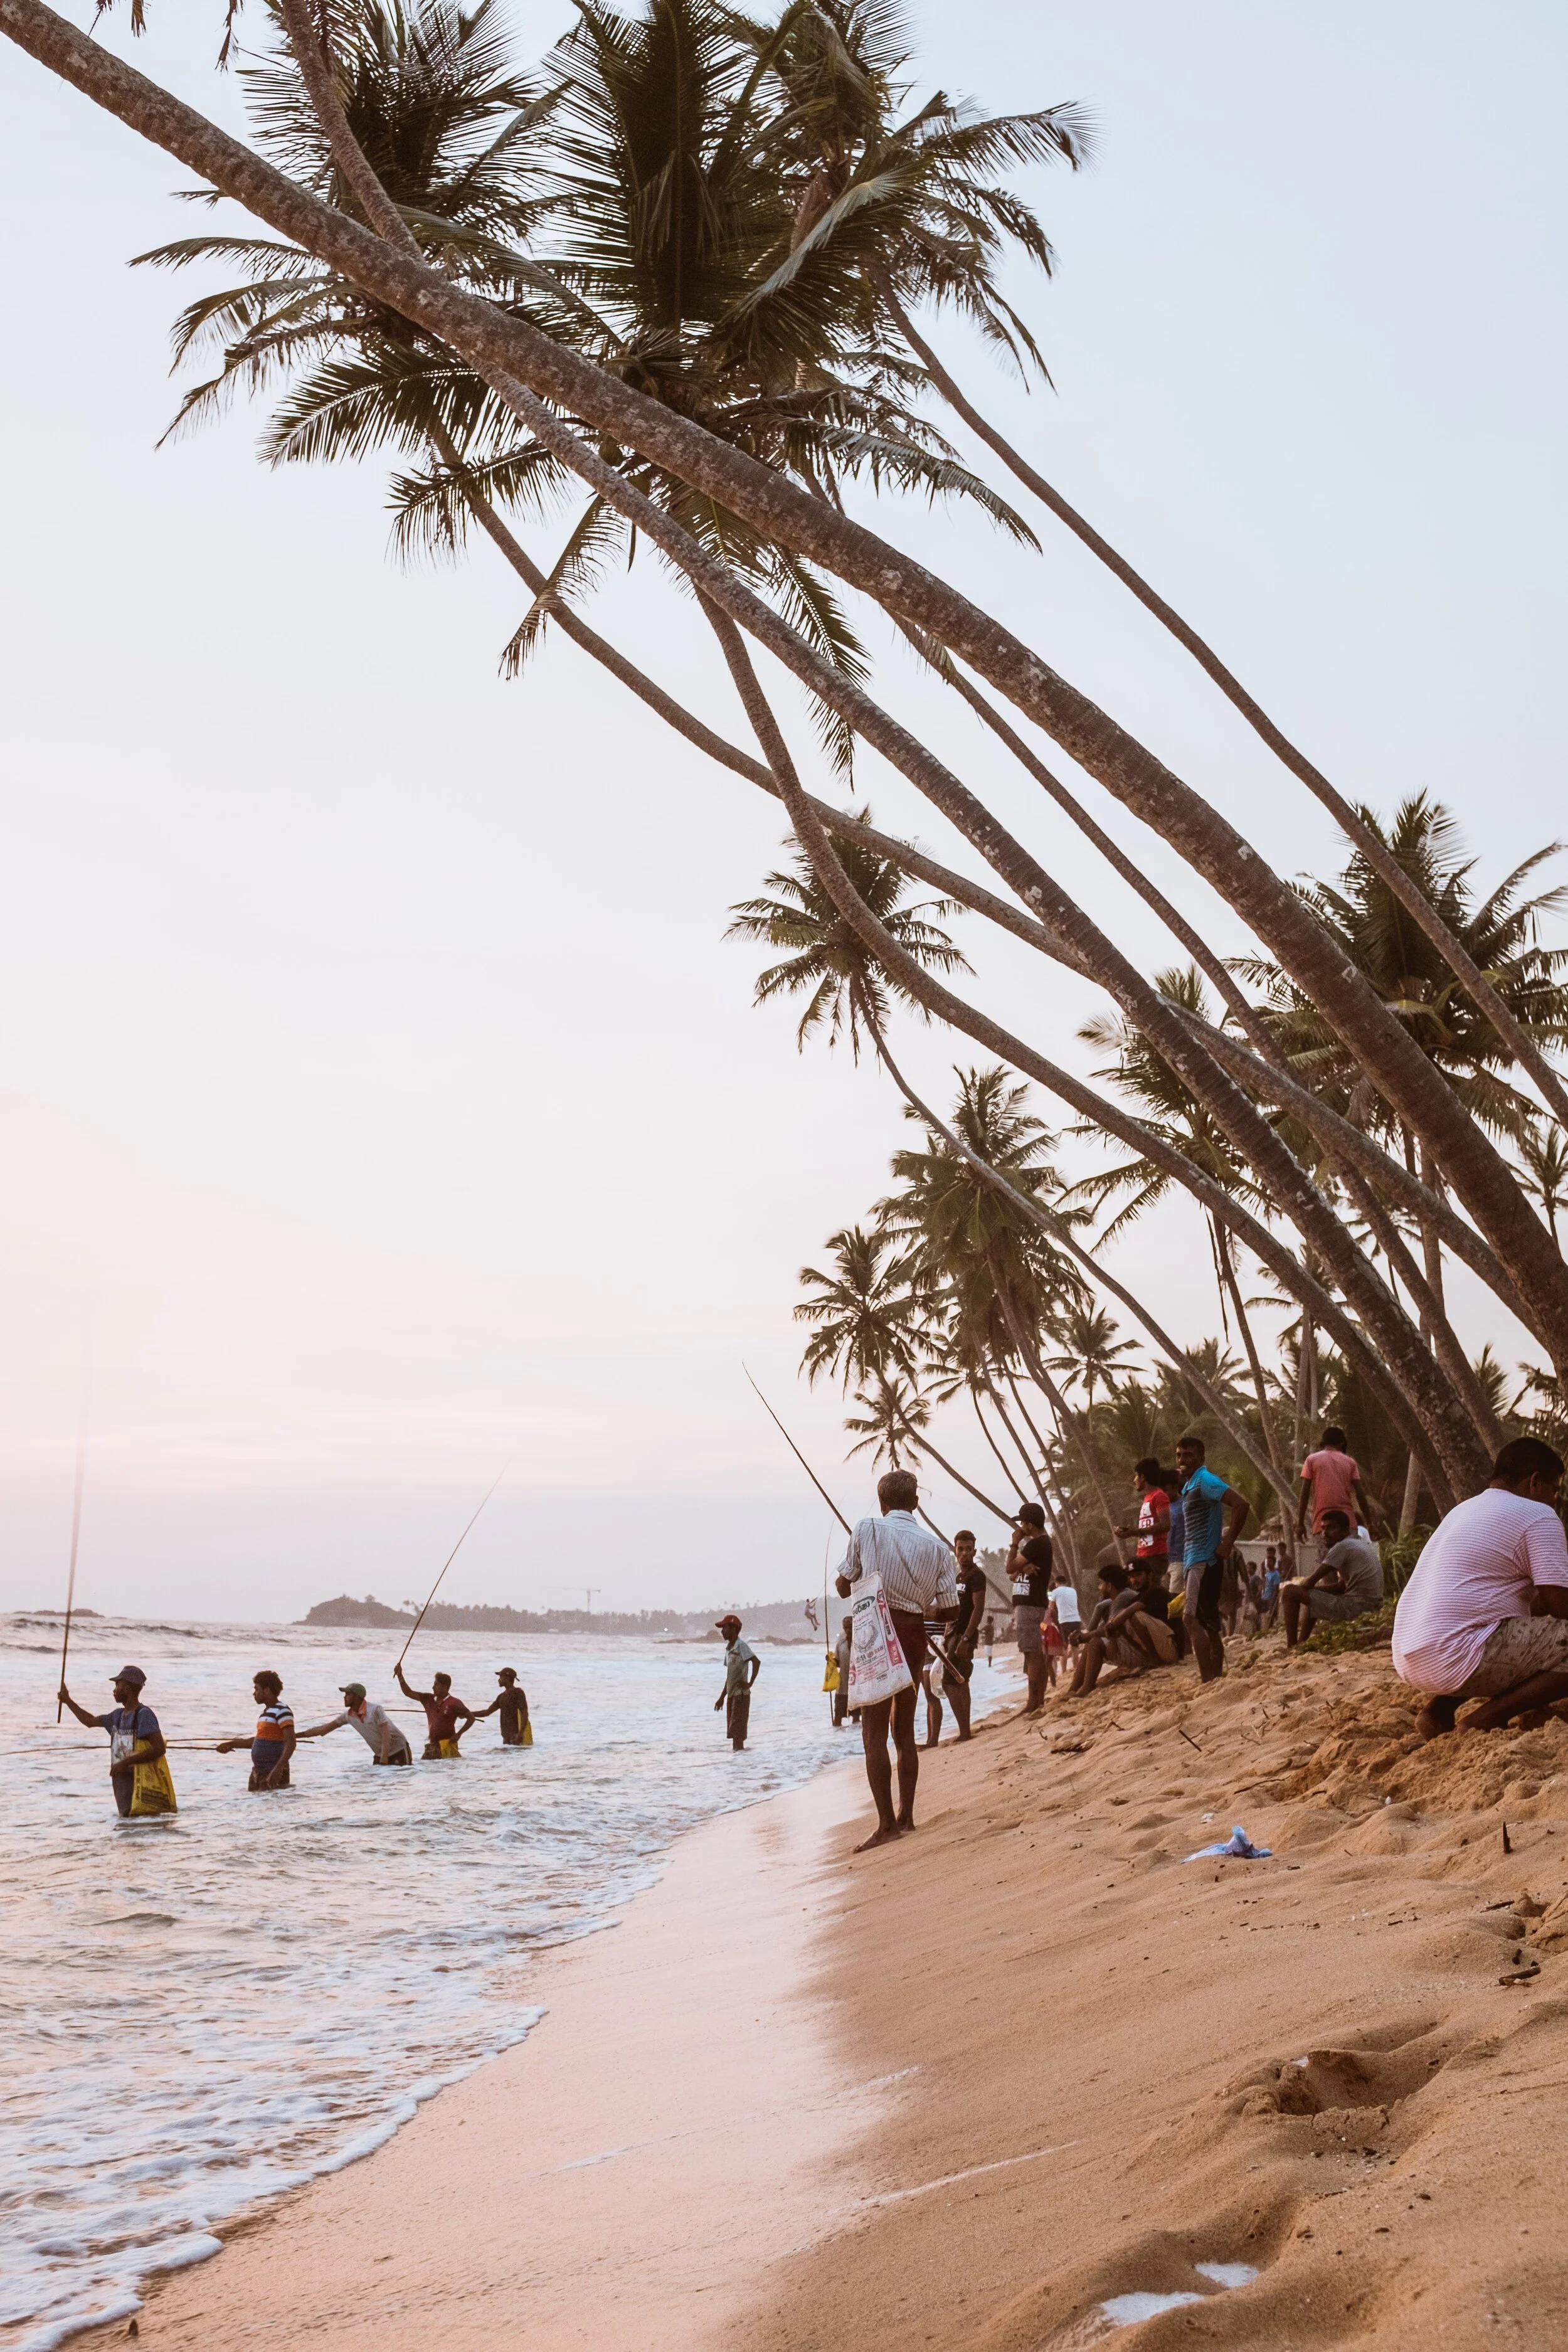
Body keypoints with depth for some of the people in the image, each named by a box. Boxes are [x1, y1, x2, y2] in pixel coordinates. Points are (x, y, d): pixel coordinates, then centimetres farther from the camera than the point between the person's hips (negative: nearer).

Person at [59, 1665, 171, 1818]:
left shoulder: (144, 1715, -13)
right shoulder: (118, 1715, 15)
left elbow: (160, 1749, -22)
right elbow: (91, 1721, 32)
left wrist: (126, 1762, -22)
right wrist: (68, 1701, 35)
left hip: (138, 1782, -9)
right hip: (121, 1780, 9)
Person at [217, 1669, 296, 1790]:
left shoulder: (282, 1711, -14)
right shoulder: (266, 1711, 16)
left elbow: (291, 1743, -23)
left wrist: (278, 1769, -34)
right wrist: (231, 1744, 21)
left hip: (273, 1775, -10)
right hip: (257, 1771, 10)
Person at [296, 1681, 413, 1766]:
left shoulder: (376, 1710, -22)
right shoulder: (348, 1715, -3)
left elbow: (386, 1737, -25)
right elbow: (324, 1729, 3)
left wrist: (383, 1762, -30)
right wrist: (297, 1735, 0)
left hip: (399, 1750, -7)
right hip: (380, 1754, 7)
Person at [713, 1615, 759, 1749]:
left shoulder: (741, 1646, -11)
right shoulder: (728, 1648, 15)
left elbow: (756, 1662, -25)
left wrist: (750, 1683, -21)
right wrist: (722, 1697, 21)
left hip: (741, 1694, -9)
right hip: (731, 1694, 9)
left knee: (737, 1729, -12)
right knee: (732, 1730, 10)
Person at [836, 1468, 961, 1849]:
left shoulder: (867, 1530, -3)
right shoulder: (935, 1546, 4)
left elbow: (844, 1586, 7)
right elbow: (951, 1610, 4)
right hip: (914, 1635, 4)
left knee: (874, 1730, -3)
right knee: (904, 1728, 16)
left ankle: (887, 1823, -8)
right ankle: (906, 1815, 19)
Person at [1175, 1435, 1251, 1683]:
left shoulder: (1205, 1481, -11)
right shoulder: (1189, 1485, 18)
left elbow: (1242, 1505, -21)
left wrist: (1228, 1543, -19)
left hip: (1204, 1559, -10)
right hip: (1196, 1561, 10)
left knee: (1192, 1618, -18)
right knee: (1208, 1624, 9)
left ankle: (1209, 1679, -22)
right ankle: (1217, 1677, 11)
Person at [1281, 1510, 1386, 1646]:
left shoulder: (1342, 1547, -10)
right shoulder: (1359, 1545, 19)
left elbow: (1310, 1582, -10)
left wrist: (1296, 1585, 11)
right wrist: (1305, 1585, 14)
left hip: (1354, 1608, -10)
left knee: (1289, 1592, -6)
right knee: (1311, 1595, 32)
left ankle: (1291, 1647, -5)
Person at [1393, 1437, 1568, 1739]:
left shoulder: (1465, 1510, 25)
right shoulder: (1536, 1515, -2)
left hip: (1409, 1660, 9)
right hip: (1456, 1658, -9)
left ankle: (1439, 1709, 11)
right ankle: (1485, 1721, -10)